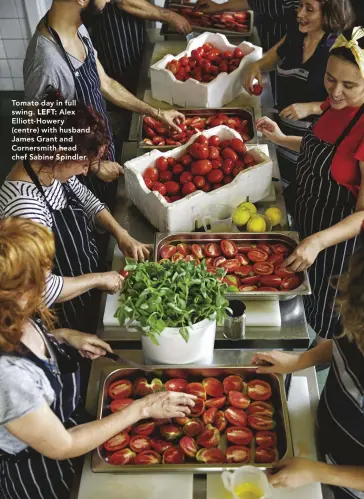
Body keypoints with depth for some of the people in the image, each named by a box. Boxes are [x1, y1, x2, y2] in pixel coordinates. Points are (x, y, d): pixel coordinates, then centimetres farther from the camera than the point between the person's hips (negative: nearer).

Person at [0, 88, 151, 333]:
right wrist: (98, 279, -24)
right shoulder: (25, 204, -38)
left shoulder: (51, 168, -13)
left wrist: (121, 234, -5)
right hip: (63, 319, -7)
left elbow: (85, 198, 7)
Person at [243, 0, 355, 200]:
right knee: (284, 194, 22)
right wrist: (256, 66, -1)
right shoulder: (295, 33, -2)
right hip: (284, 131, 6)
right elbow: (276, 55, 20)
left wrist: (311, 107, -32)